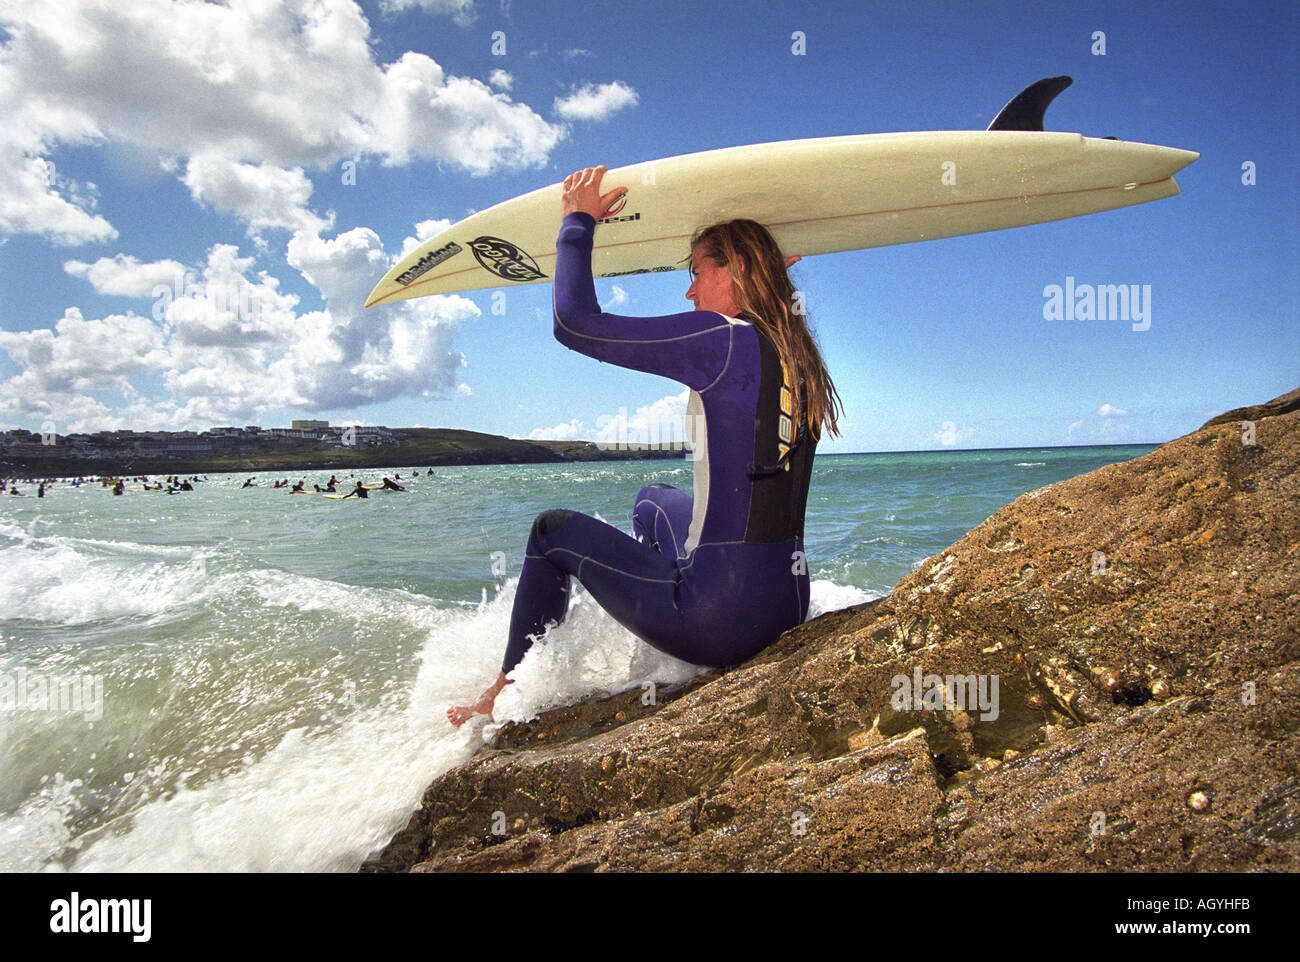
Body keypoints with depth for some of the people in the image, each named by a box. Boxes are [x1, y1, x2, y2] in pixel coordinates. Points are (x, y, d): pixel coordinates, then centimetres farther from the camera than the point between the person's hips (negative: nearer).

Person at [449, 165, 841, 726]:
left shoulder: (725, 340, -16)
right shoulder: (798, 358, 7)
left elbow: (575, 323, -15)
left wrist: (578, 221, 0)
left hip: (726, 620, -8)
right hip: (790, 605, 8)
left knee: (553, 531, 14)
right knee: (652, 500, 33)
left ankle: (506, 694, 32)